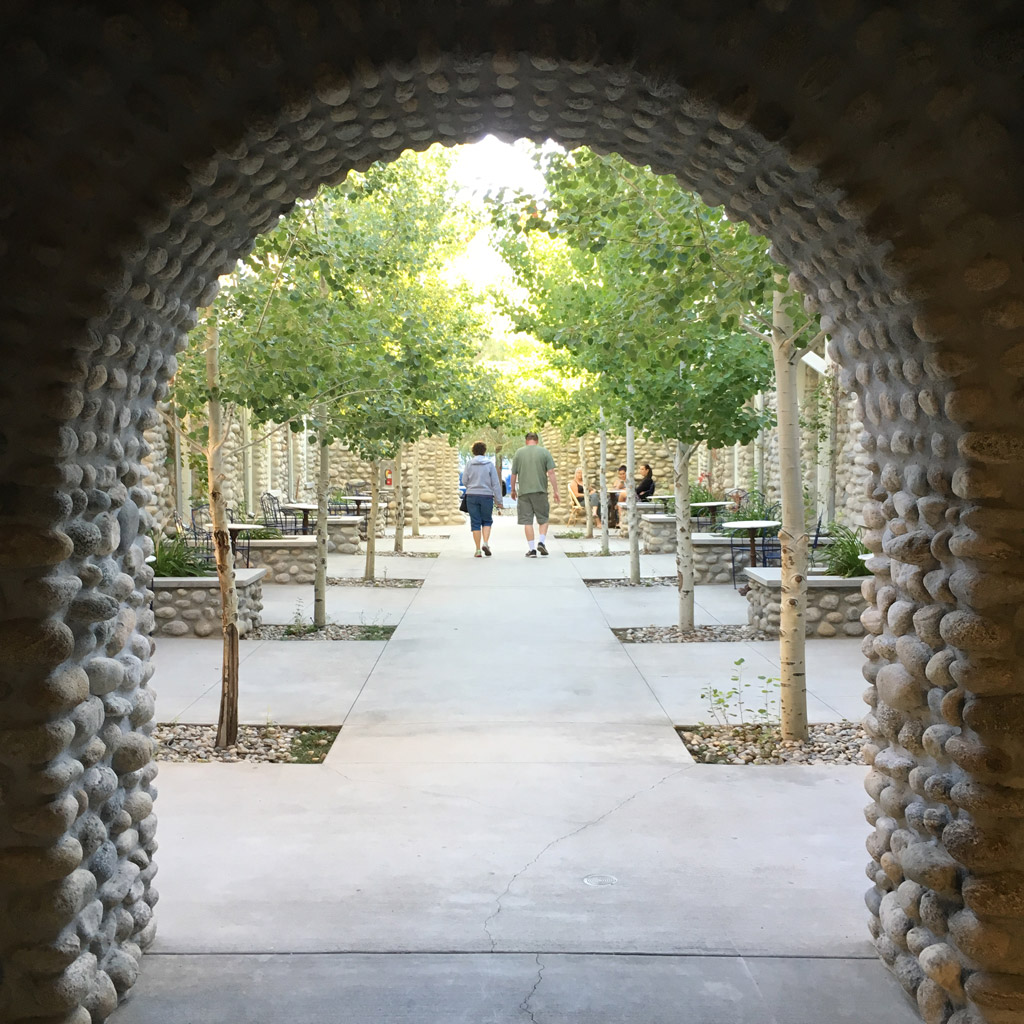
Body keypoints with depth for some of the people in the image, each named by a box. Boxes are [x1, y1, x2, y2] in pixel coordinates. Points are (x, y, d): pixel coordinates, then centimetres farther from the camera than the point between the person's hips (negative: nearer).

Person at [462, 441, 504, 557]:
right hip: (486, 496, -1)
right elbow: (495, 483, -3)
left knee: (475, 523, 5)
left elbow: (464, 480, 1)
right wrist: (498, 499, 1)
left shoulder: (469, 464, -1)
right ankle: (485, 543, -6)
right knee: (487, 521, 14)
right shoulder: (490, 464, -2)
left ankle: (478, 550, 4)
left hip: (472, 496, 1)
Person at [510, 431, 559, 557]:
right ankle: (541, 542, -6)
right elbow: (551, 472, -4)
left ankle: (531, 549, 0)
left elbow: (513, 474, 7)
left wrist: (513, 490, 19)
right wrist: (555, 491, -1)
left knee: (527, 521, 2)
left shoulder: (519, 453, 6)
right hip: (540, 490, 0)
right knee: (543, 518, 13)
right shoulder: (544, 452, 3)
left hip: (524, 491, 0)